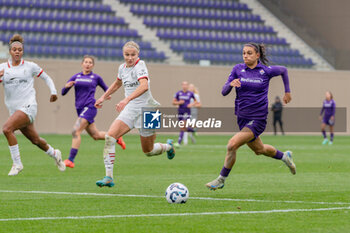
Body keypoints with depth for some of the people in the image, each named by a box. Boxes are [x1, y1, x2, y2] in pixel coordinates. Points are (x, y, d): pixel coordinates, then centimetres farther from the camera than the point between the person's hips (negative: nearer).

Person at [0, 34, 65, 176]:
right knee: (35, 140, 13)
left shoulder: (30, 66, 4)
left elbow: (46, 77, 17)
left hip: (28, 106, -4)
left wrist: (53, 92, 7)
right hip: (14, 109, 4)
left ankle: (17, 163, -17)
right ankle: (54, 154, 42)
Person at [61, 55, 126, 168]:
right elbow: (63, 92, 8)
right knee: (96, 135, 13)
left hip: (90, 107, -5)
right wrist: (66, 86, -14)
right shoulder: (76, 77, 11)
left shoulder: (96, 77, 4)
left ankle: (71, 160, -21)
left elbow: (106, 88, 20)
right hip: (80, 108, 5)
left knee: (76, 131, -20)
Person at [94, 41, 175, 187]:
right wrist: (103, 97, 29)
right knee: (109, 137, -18)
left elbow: (144, 86, -35)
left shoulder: (140, 65, -16)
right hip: (130, 110, 6)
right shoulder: (122, 68, 6)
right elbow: (117, 84, 29)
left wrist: (127, 99, -47)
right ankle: (108, 177, -18)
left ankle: (168, 146, 43)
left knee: (148, 151, 7)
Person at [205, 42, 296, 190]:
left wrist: (287, 92, 18)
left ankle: (221, 180, -5)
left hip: (258, 118, -5)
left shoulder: (266, 71, -7)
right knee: (259, 150, 21)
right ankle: (284, 156, 50)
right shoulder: (238, 69, -1)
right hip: (242, 117, 5)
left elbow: (283, 70, 14)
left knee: (232, 145, -20)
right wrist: (231, 84, -28)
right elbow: (224, 92, -6)